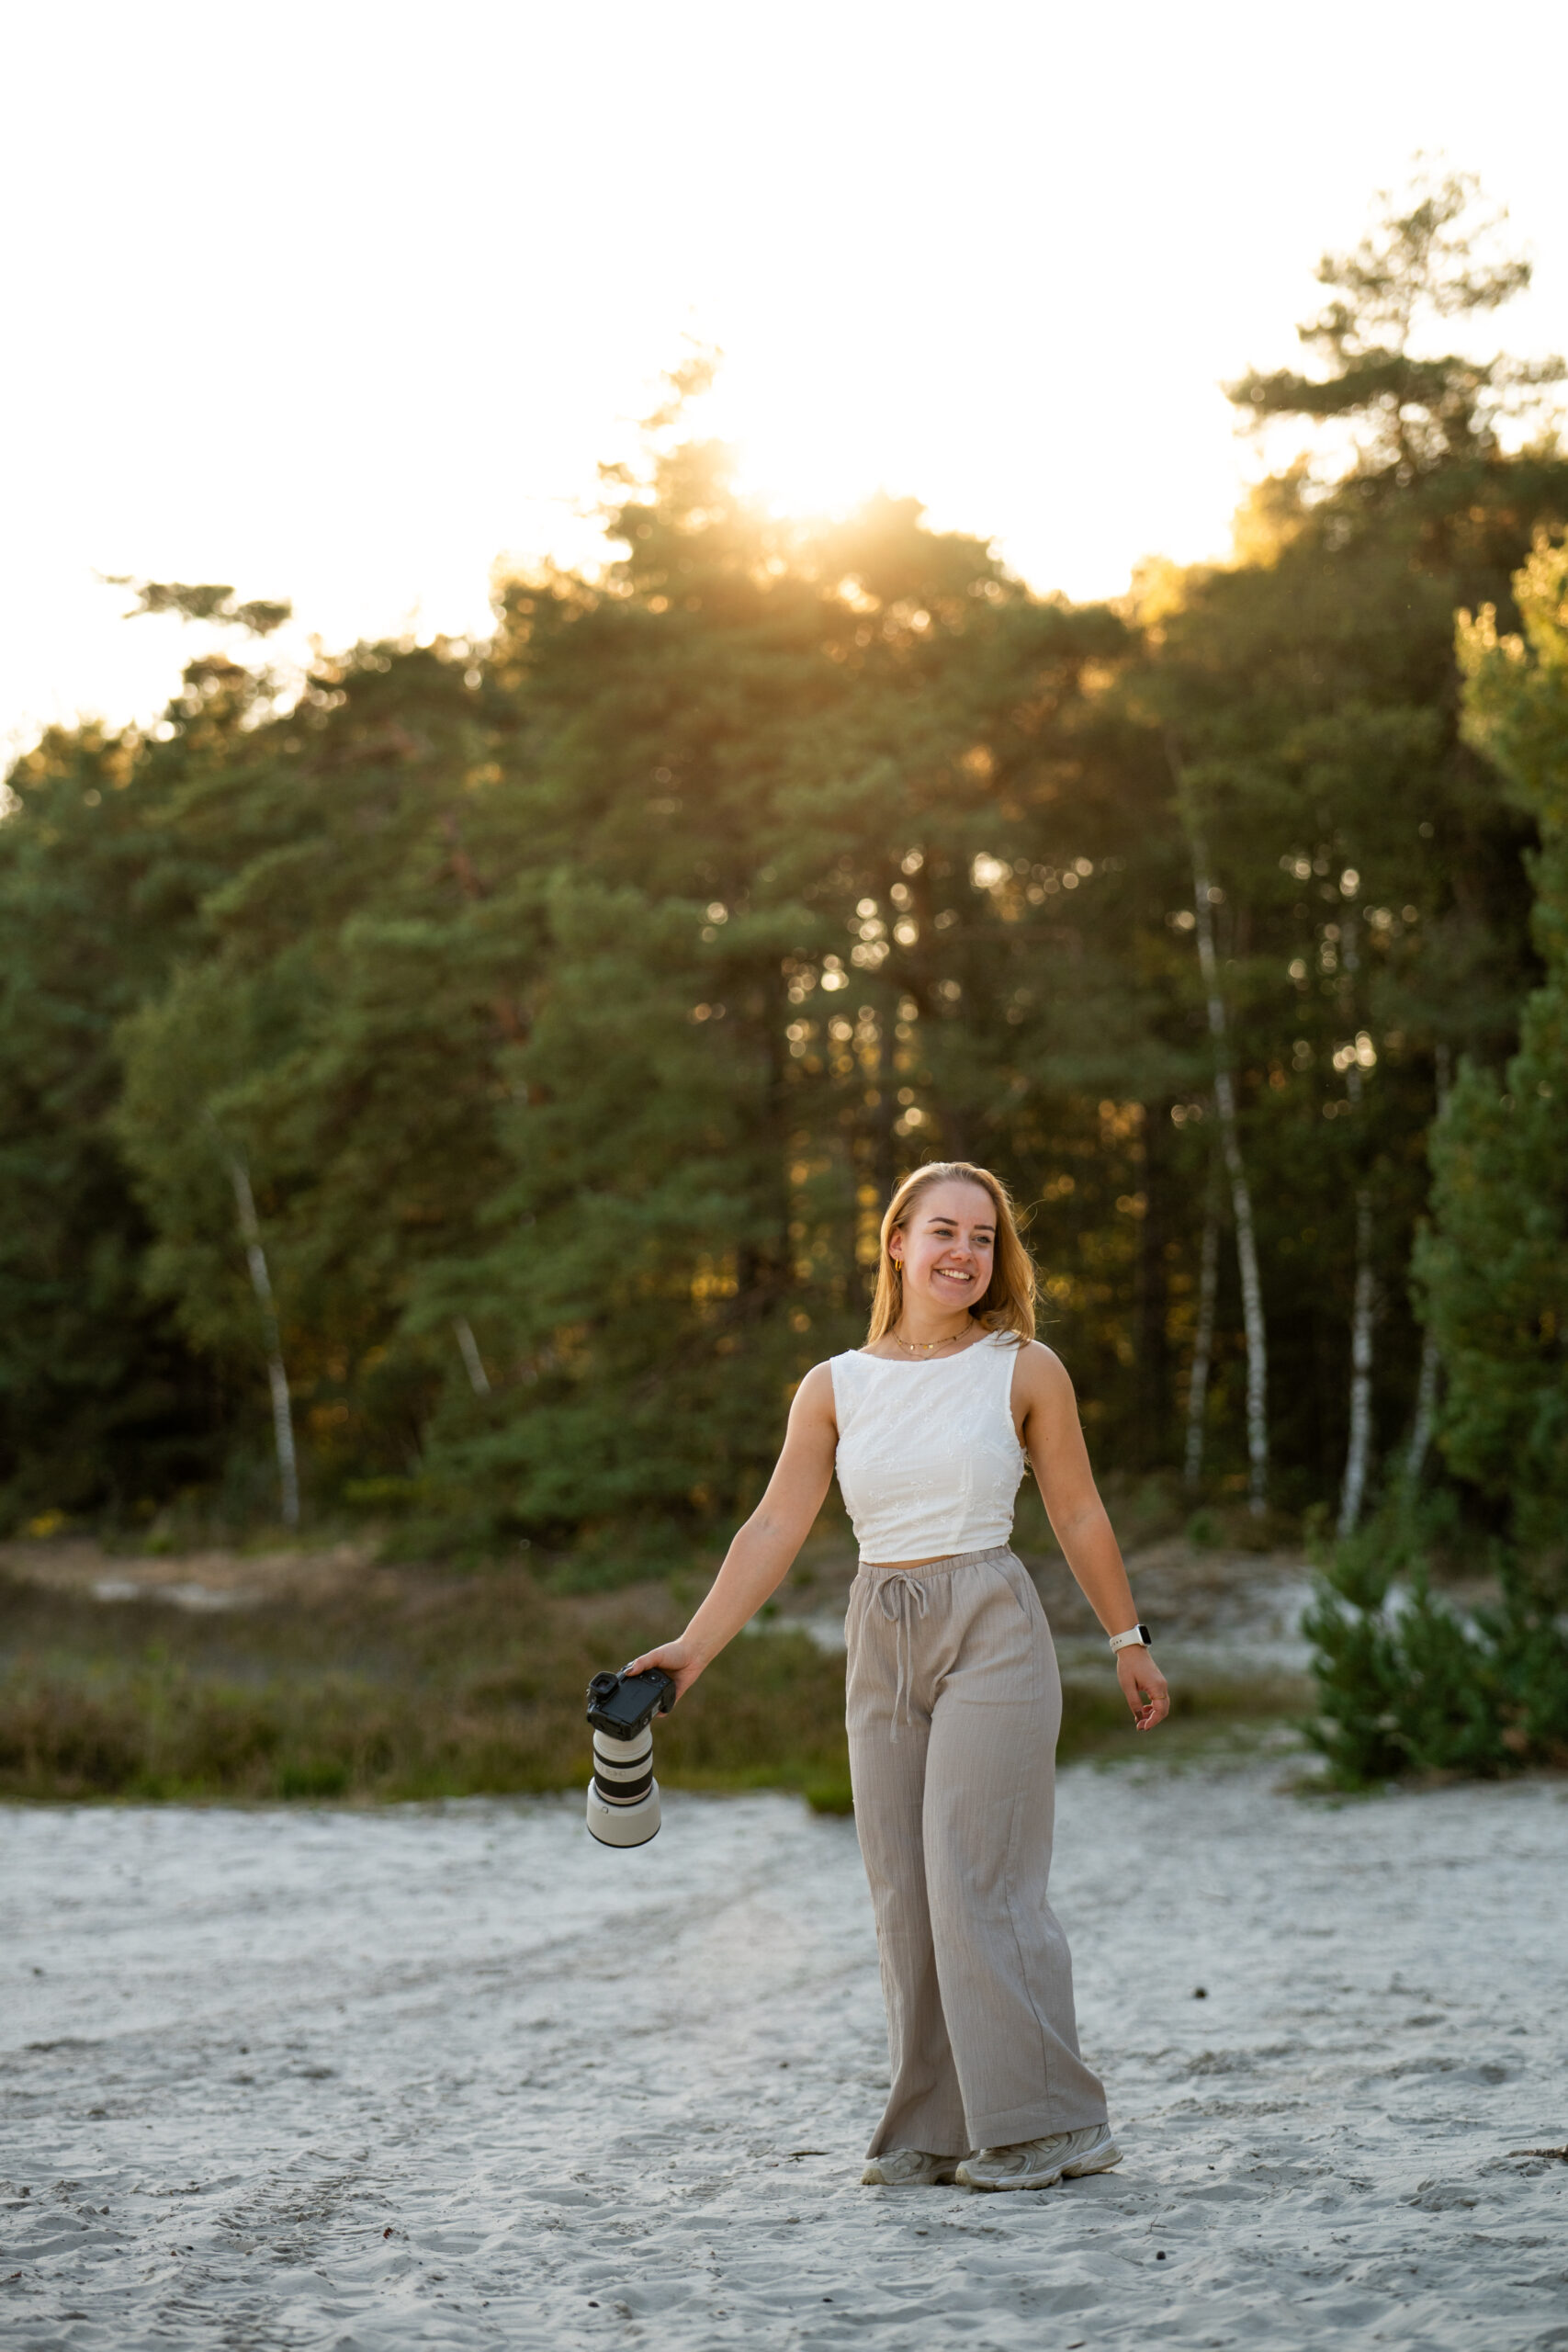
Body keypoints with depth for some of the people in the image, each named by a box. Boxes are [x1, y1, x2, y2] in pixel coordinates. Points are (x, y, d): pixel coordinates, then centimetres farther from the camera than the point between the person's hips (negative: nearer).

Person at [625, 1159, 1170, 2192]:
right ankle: (939, 2130, 12)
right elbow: (775, 1529, 3)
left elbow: (1078, 1514, 7)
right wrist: (693, 1649, -5)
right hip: (884, 1645, 4)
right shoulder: (835, 1388, 6)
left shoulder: (1024, 1369, -1)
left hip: (992, 1635, -4)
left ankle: (1046, 2124, 0)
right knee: (905, 1896, 5)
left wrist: (1128, 1641, 11)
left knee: (977, 1883, -9)